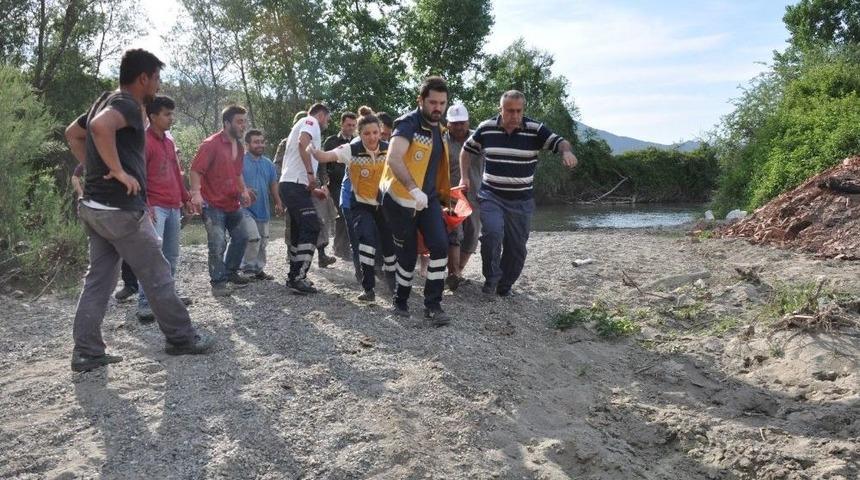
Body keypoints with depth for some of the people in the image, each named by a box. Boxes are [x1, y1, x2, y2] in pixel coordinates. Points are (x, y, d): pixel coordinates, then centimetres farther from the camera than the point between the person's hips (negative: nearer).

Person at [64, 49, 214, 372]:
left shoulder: (106, 101, 16)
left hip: (95, 206, 9)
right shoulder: (127, 104, -14)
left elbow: (72, 134, 28)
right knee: (157, 276, 3)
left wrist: (95, 168, 19)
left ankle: (87, 353, 12)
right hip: (121, 209, -9)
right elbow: (100, 126, -36)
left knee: (98, 279, 10)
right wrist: (119, 170, -27)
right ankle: (181, 339, 14)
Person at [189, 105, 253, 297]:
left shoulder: (239, 146, 10)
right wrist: (196, 193, -29)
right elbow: (195, 169, -18)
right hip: (213, 204, -8)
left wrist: (243, 190, 10)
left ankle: (230, 272, 32)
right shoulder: (211, 144, -15)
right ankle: (218, 282, 3)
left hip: (233, 203, 8)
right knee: (218, 244, -9)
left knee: (241, 237, 15)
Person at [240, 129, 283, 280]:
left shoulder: (268, 163, 12)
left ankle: (259, 269, 23)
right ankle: (248, 268, 0)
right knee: (253, 237, -17)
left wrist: (278, 202, 15)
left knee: (263, 240, 11)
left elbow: (273, 184, 19)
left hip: (263, 209, 7)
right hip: (245, 207, -7)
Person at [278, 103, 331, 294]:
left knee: (299, 231, 13)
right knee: (311, 228, -14)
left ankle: (294, 276, 18)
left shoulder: (301, 125, 29)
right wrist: (311, 173, -21)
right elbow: (303, 143, -23)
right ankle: (298, 278, -17)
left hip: (289, 184, 10)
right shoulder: (311, 121, 0)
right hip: (296, 185, -10)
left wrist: (313, 189, 27)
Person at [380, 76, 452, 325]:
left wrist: (443, 193, 22)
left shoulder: (439, 130, 9)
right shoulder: (408, 124, -17)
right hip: (400, 199, -6)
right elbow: (394, 158, -33)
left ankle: (433, 305, -2)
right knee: (408, 255, 4)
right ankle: (401, 300, 28)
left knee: (440, 246, -11)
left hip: (429, 199, 6)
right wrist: (414, 189, -44)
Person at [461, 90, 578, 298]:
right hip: (491, 196, -1)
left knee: (516, 247, 7)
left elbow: (560, 142, -9)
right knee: (492, 233, -24)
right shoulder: (486, 128, -1)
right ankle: (491, 278, -2)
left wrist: (566, 151, -33)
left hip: (521, 201, 1)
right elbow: (467, 149, 13)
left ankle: (504, 287, 28)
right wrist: (465, 177, 3)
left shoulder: (535, 130, -6)